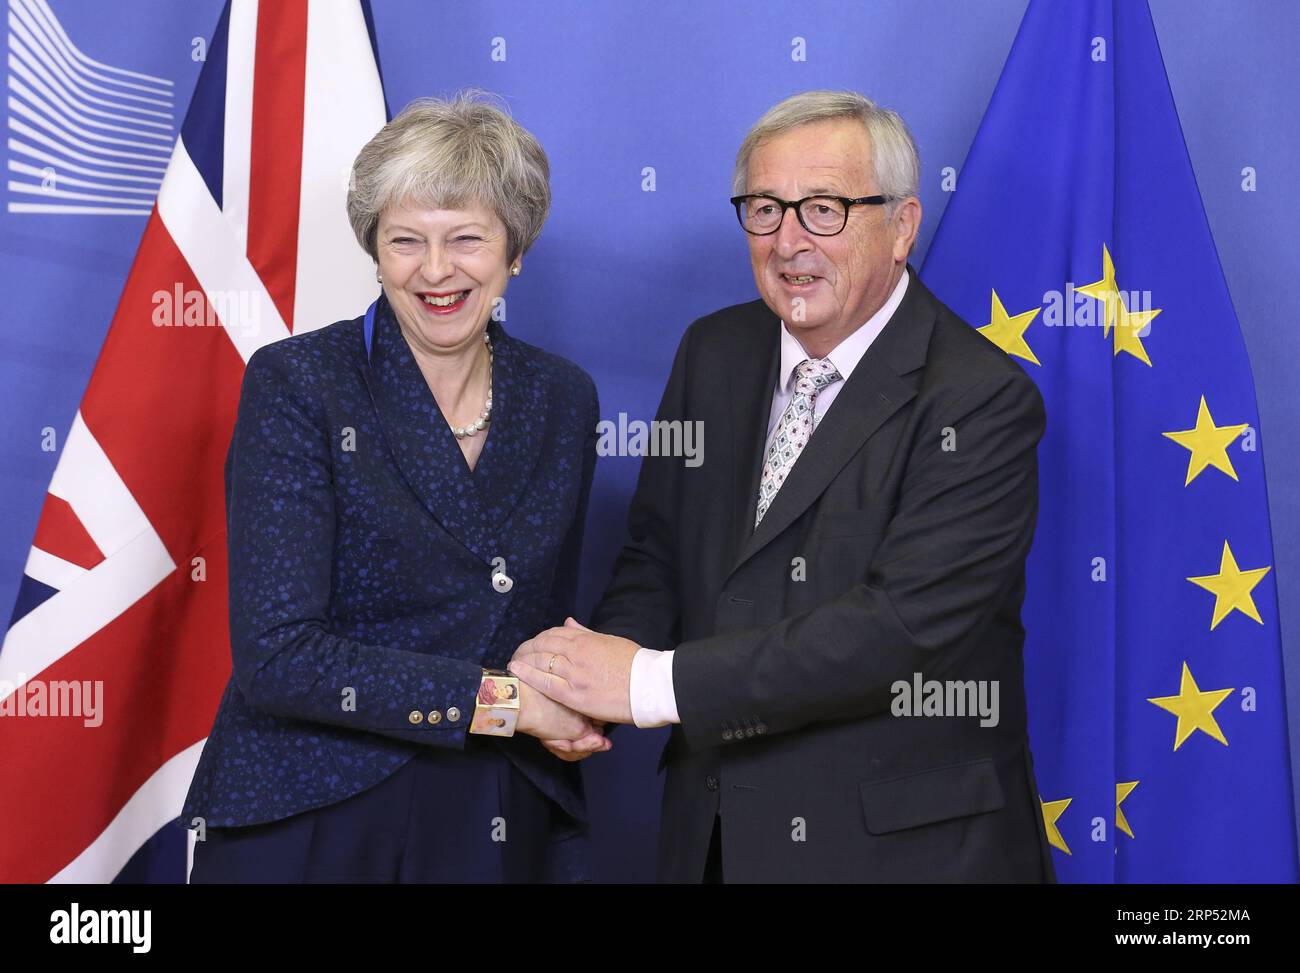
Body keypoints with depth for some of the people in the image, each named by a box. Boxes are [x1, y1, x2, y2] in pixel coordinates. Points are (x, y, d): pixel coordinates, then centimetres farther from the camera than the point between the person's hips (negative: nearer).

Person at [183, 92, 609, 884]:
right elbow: (276, 656, -18)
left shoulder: (562, 397, 3)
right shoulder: (295, 385, -11)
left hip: (500, 831, 4)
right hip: (309, 827, -3)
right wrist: (502, 701, -16)